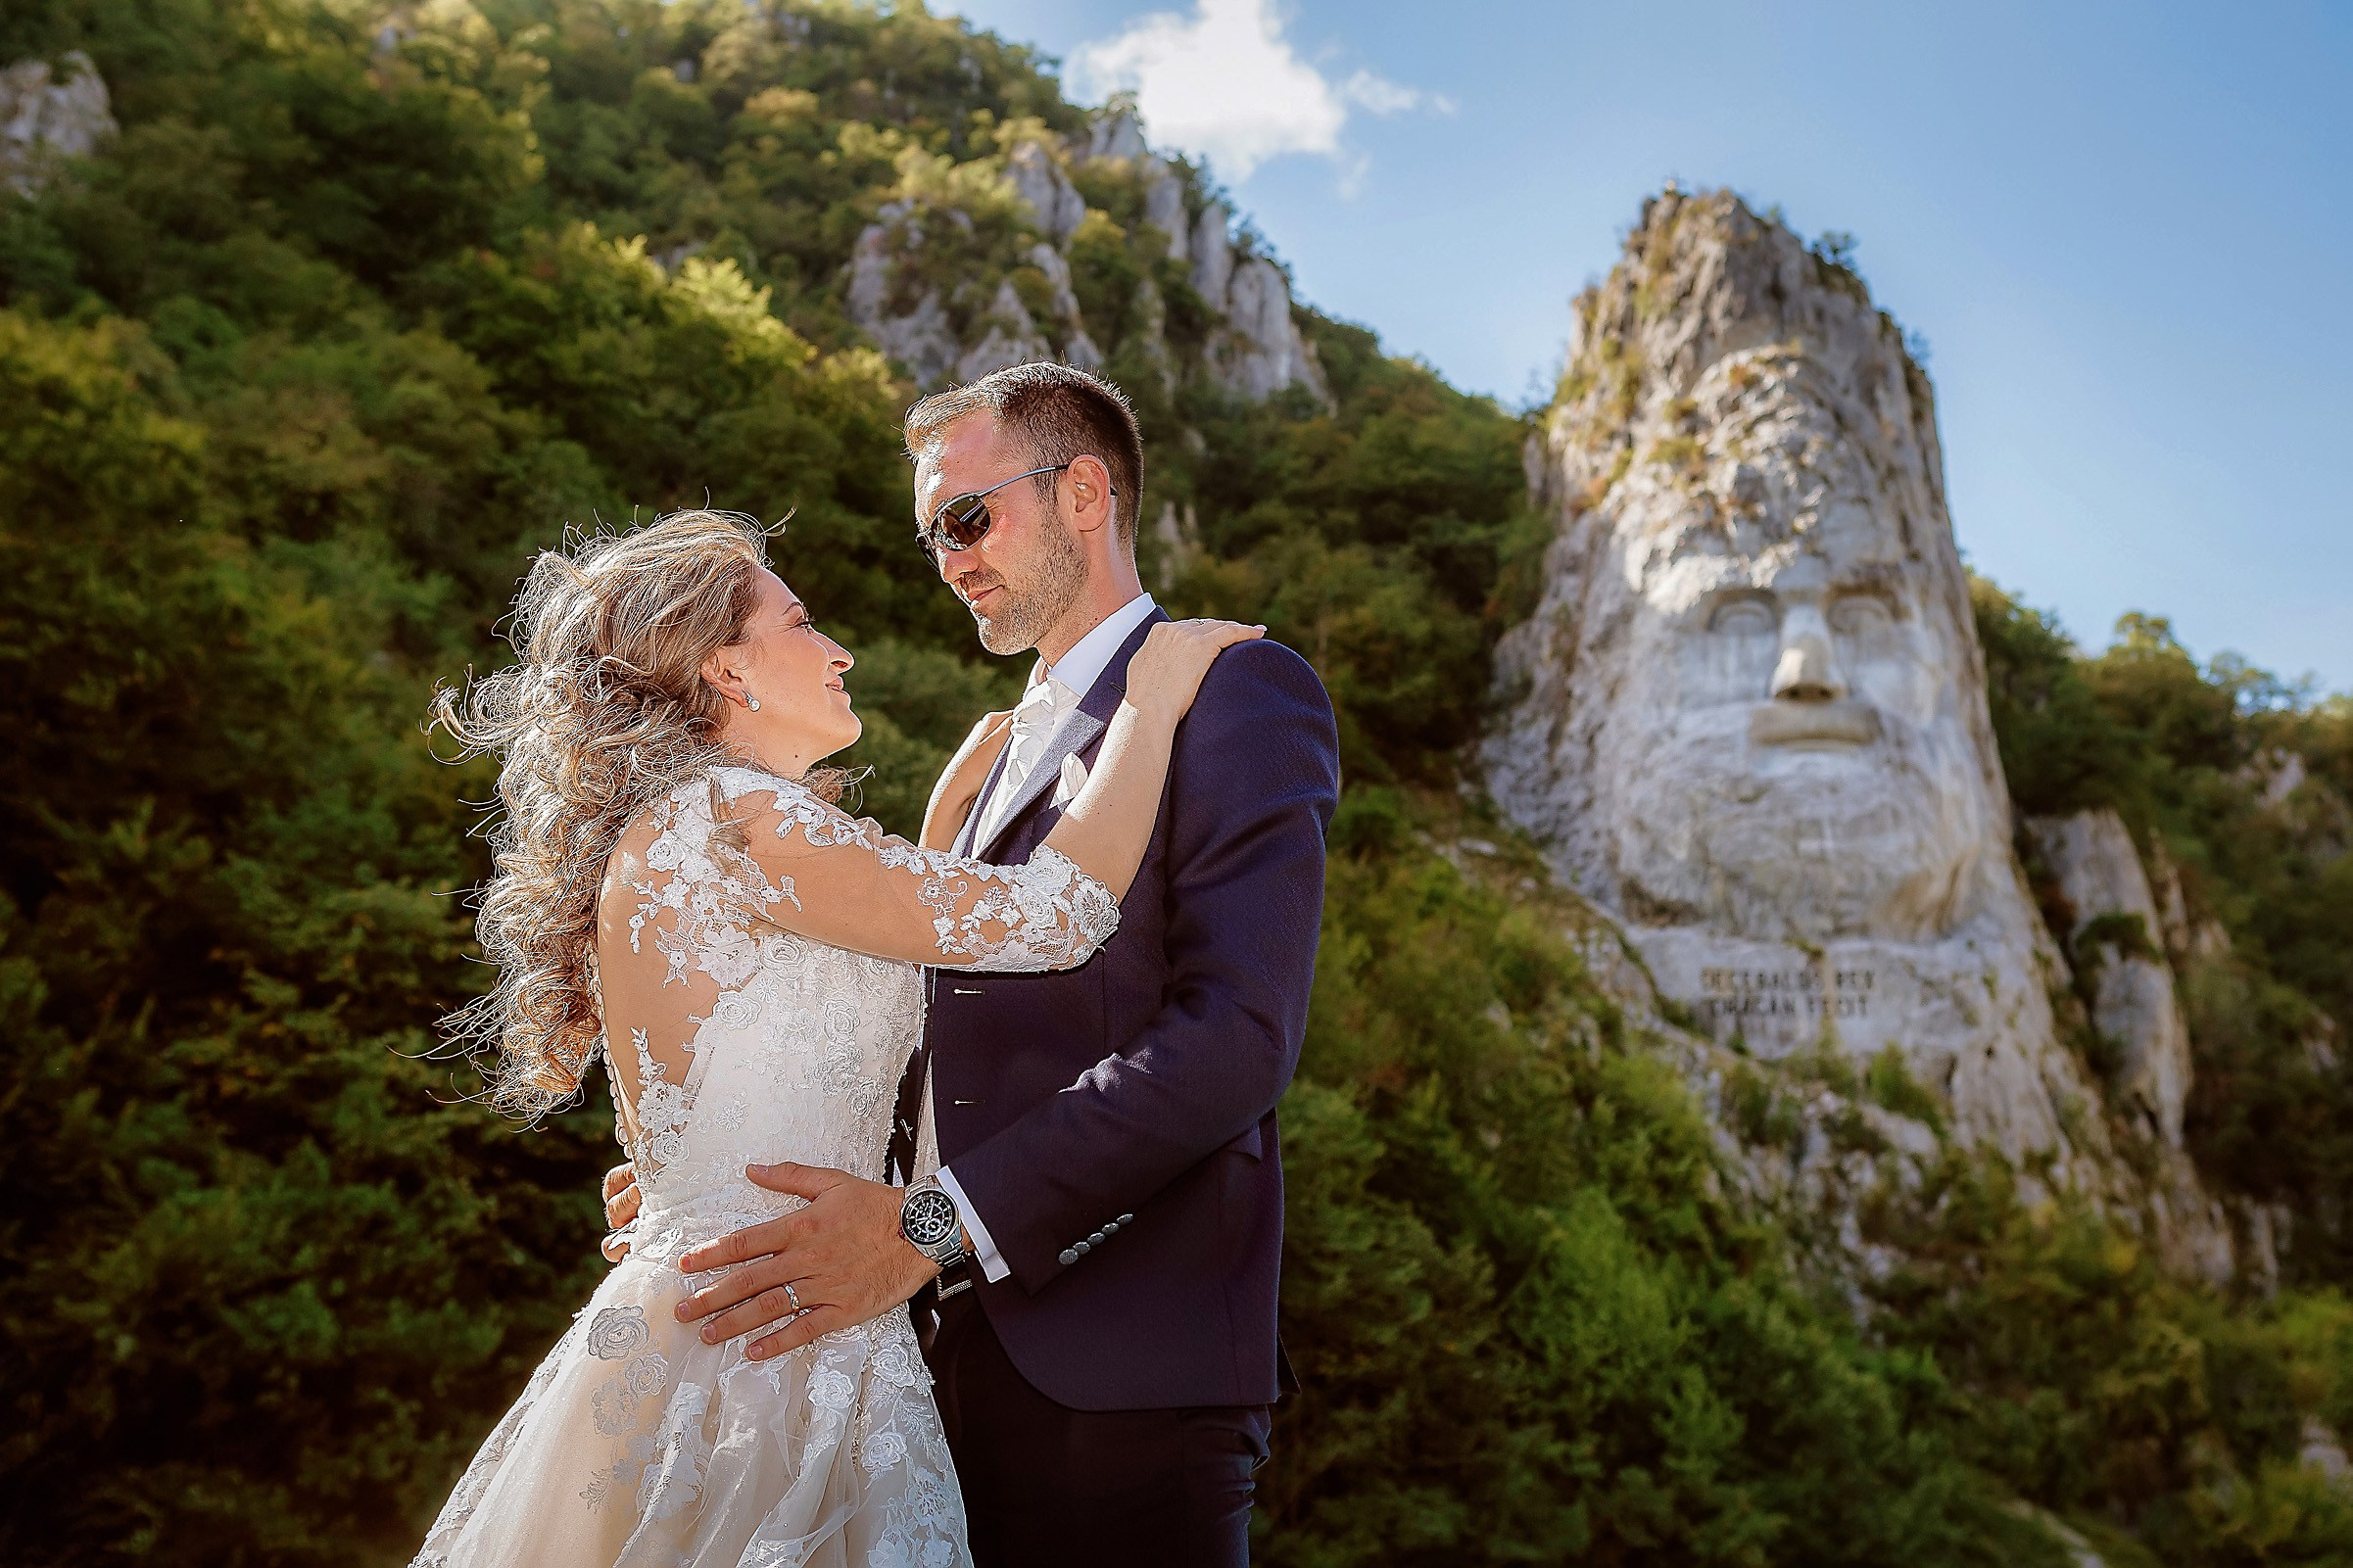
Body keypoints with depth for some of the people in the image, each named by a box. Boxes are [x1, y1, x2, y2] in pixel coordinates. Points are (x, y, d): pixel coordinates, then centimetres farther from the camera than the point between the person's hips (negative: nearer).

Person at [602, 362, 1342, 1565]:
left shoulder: (1239, 692, -5)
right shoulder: (1002, 748, 22)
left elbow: (1236, 1031, -18)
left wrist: (934, 1223, -22)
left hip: (1119, 1374, -7)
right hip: (958, 1347, 7)